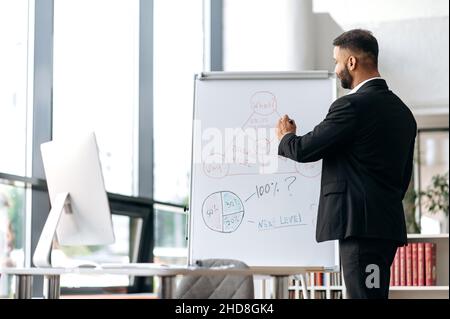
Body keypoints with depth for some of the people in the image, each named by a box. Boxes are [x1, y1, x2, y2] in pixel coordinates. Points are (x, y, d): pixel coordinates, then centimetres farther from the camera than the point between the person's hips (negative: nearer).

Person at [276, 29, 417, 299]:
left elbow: (305, 150, -10)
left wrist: (286, 137, 12)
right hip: (389, 225, 9)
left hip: (360, 224, -9)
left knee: (365, 293, -9)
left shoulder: (352, 105, -12)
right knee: (373, 293, 12)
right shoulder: (402, 111, 16)